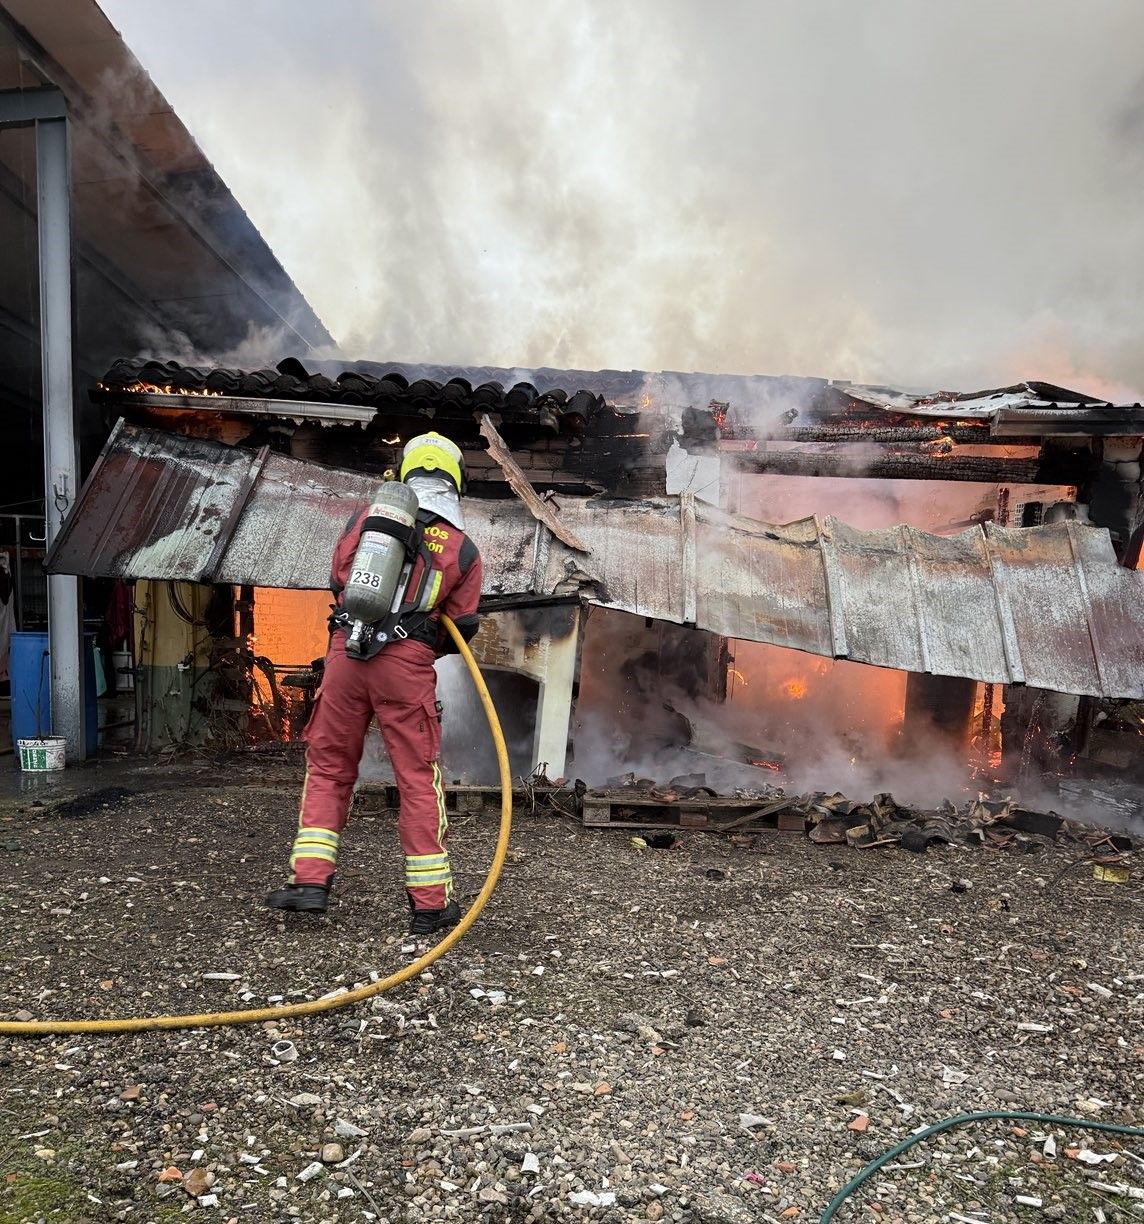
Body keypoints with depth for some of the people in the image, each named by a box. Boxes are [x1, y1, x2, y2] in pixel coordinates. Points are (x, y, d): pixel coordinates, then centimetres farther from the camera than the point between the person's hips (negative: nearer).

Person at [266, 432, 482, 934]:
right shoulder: (463, 549, 6)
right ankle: (430, 903, 12)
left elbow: (338, 581, 15)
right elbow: (461, 627, 8)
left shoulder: (366, 518, 10)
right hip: (407, 665, -2)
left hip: (347, 650, 2)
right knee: (419, 779, 6)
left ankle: (310, 880, 13)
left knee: (329, 766, 16)